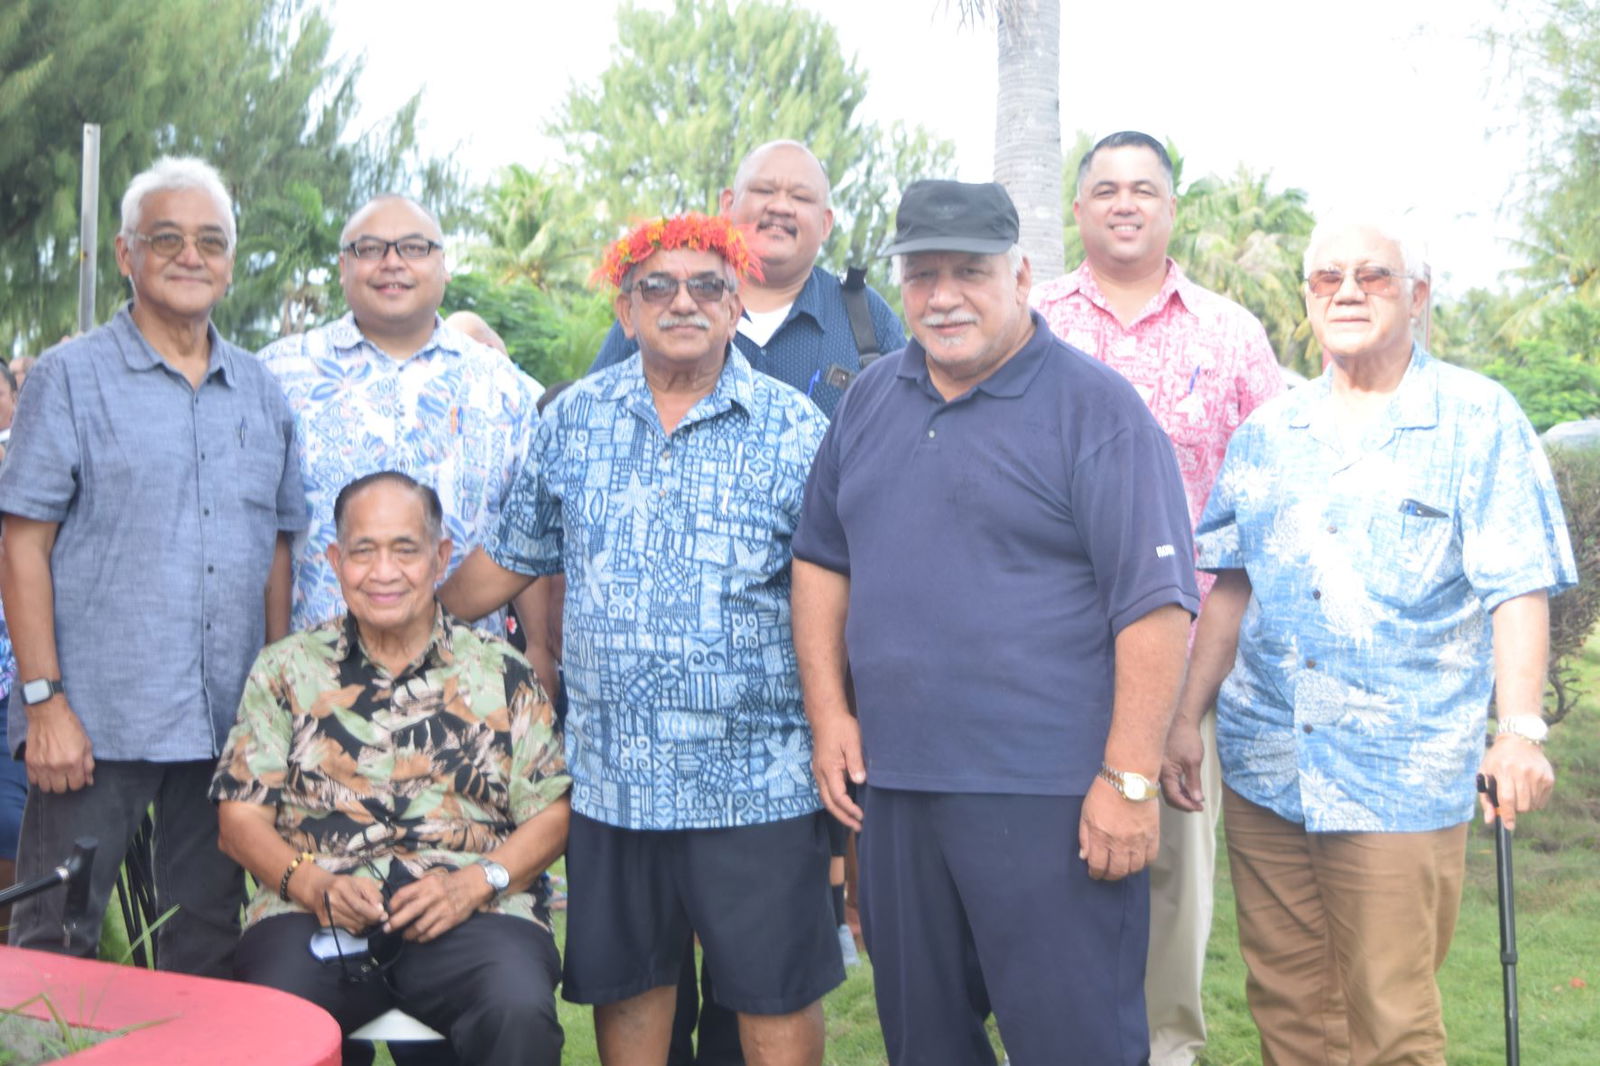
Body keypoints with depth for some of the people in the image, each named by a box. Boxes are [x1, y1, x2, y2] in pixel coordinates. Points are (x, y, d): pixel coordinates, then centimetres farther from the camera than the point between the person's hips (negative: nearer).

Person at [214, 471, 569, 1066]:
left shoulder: (502, 675, 14)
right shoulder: (287, 670, 17)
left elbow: (552, 815, 9)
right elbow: (241, 818, 12)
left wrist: (474, 884, -8)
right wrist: (311, 883, -7)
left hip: (471, 913, 0)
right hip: (317, 913, 0)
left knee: (520, 1014, -32)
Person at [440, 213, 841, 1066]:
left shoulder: (793, 430, -3)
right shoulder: (573, 420, 7)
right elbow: (509, 561, 15)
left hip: (756, 775, -3)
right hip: (611, 773, 3)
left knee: (775, 994, 5)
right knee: (626, 986, 14)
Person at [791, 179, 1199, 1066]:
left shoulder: (1095, 409, -7)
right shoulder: (870, 400, 12)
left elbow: (1155, 602, -12)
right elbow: (821, 558, 19)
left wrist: (1129, 777, -17)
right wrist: (828, 710, 8)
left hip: (1049, 796, -6)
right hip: (891, 784, 6)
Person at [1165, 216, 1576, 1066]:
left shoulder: (1477, 420, -1)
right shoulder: (1269, 431, 12)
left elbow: (1517, 593, -6)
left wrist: (1519, 730, -15)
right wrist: (1186, 718, 11)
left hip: (1400, 780, -4)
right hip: (1264, 769, 4)